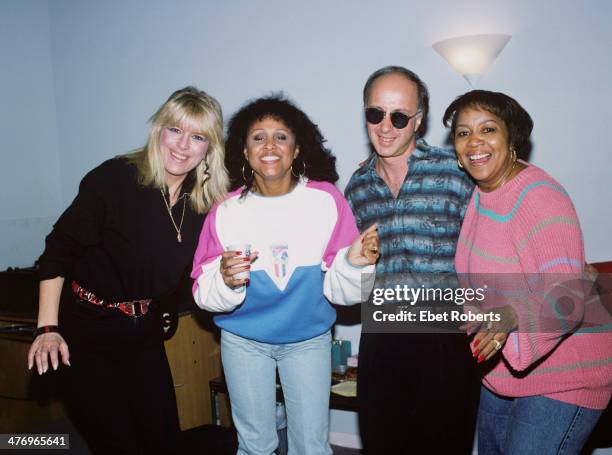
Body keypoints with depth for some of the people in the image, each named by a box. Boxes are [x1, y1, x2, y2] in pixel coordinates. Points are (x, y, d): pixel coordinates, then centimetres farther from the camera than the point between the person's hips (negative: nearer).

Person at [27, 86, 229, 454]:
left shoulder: (207, 202, -5)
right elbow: (59, 251, -14)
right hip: (91, 330, -5)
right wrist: (47, 328, -17)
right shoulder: (114, 179, -20)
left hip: (146, 333, 5)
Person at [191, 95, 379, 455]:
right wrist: (226, 281, -33)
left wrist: (354, 263, -32)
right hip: (244, 341, 1)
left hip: (309, 340, 0)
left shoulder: (326, 200, -15)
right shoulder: (227, 210, -14)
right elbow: (205, 295, -13)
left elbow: (338, 290, -13)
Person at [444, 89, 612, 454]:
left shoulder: (540, 196, -23)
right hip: (502, 369, 8)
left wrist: (509, 317, -47)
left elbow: (567, 296, -31)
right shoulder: (481, 192, 3)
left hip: (562, 376, -8)